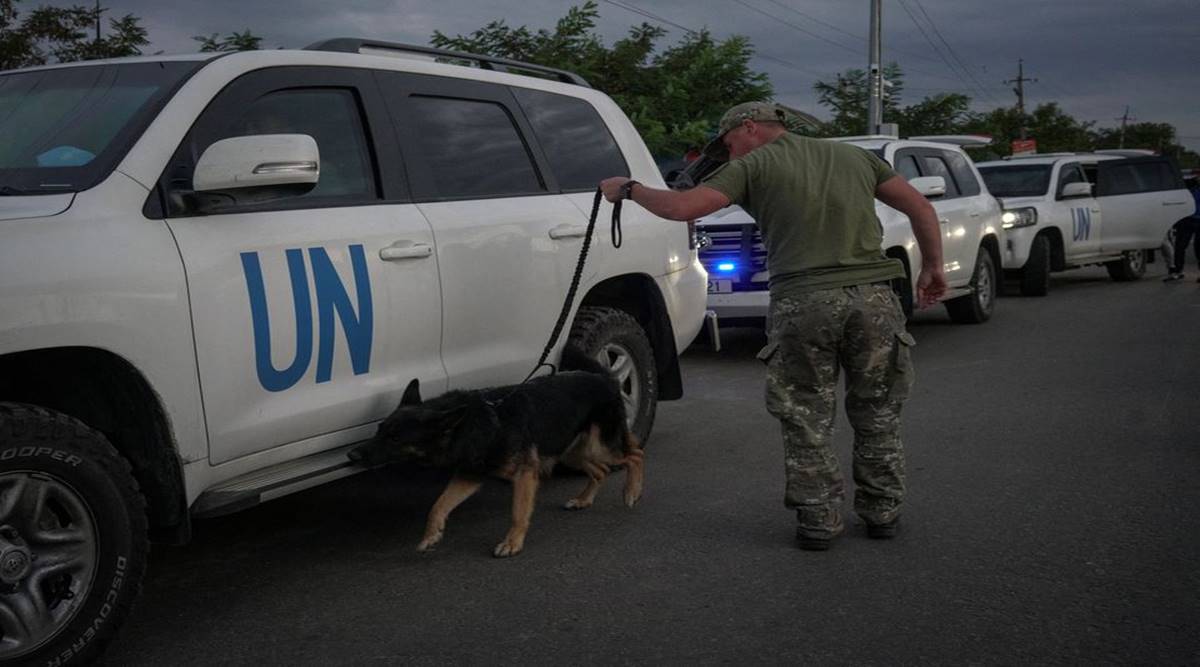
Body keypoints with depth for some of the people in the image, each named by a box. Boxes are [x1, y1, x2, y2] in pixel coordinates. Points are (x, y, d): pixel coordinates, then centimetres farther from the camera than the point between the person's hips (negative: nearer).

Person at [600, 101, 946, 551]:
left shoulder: (754, 165, 8)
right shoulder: (852, 155, 22)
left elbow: (683, 207, -3)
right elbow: (920, 207, 17)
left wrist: (629, 190, 12)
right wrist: (933, 266, 22)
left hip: (803, 301, -4)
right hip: (874, 295, 4)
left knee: (806, 419, 9)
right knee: (876, 412, 17)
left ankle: (819, 520, 13)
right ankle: (882, 513, 26)